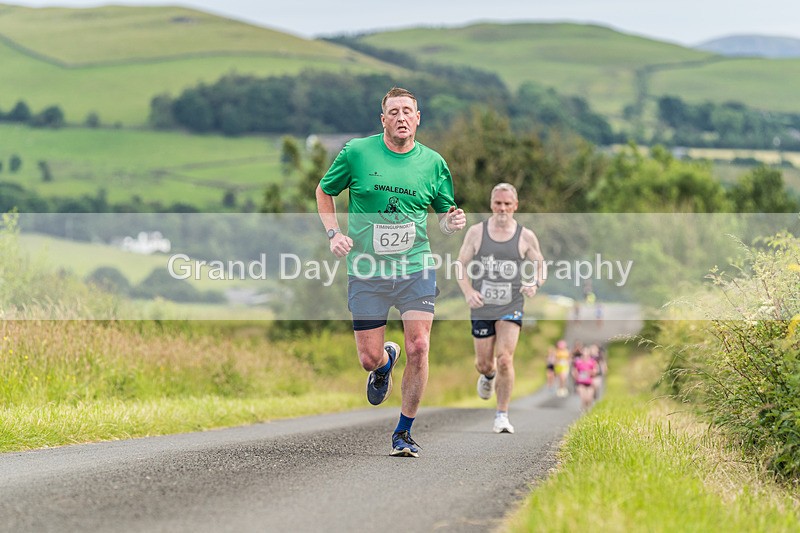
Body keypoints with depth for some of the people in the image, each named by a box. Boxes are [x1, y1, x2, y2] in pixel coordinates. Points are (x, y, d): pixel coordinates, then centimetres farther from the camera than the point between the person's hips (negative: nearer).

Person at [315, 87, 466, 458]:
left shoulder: (432, 162, 4)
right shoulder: (357, 153, -1)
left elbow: (444, 216, 16)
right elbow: (324, 192, 13)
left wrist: (452, 222, -8)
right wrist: (334, 233, -1)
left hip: (416, 269, 0)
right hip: (366, 271, 0)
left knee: (418, 348, -13)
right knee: (369, 358, 1)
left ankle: (404, 433, 3)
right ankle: (386, 363, 41)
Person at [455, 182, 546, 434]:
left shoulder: (526, 237, 0)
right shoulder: (476, 232, 1)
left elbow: (540, 268, 9)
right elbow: (461, 265, 4)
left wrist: (534, 284, -14)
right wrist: (468, 291, -14)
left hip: (511, 308, -1)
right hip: (481, 307, 1)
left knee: (505, 360, -16)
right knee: (483, 364, 9)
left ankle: (502, 415, -4)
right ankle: (488, 376, 49)